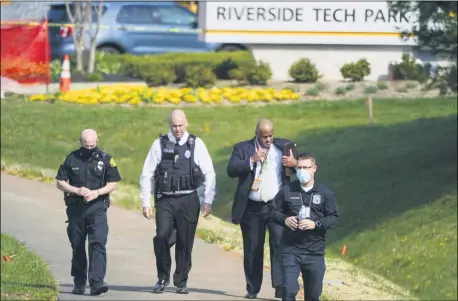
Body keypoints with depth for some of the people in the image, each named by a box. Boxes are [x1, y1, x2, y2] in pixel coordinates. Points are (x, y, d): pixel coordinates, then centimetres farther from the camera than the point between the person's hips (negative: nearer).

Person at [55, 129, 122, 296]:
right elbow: (60, 182, 5)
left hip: (97, 208, -2)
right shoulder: (72, 159, 4)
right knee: (77, 247, 8)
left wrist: (97, 192, -13)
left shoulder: (105, 159, 2)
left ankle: (96, 282, -22)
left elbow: (113, 183, 3)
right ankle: (79, 284, 18)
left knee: (98, 243, -15)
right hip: (75, 208, 2)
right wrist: (76, 190, -12)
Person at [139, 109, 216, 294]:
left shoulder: (197, 144, 3)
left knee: (185, 242, 3)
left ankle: (181, 282, 16)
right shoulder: (159, 144, 4)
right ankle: (163, 278, 2)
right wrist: (145, 202, 1)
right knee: (162, 237, -15)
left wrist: (208, 201, -3)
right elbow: (147, 175, 5)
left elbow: (209, 174, 3)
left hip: (188, 200, 0)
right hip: (165, 200, 0)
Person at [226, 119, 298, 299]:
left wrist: (295, 163, -12)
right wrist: (251, 160, -20)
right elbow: (231, 170, -8)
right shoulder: (242, 148, 5)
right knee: (252, 249, 6)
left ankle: (280, 286, -16)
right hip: (252, 208, 0)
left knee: (280, 243, -14)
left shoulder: (283, 146, 9)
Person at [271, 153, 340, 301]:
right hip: (290, 250, 0)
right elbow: (274, 211, 10)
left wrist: (316, 224, -16)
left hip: (315, 251, 0)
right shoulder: (286, 191, 2)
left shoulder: (325, 192, 0)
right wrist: (285, 219, -11)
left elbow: (334, 218, 0)